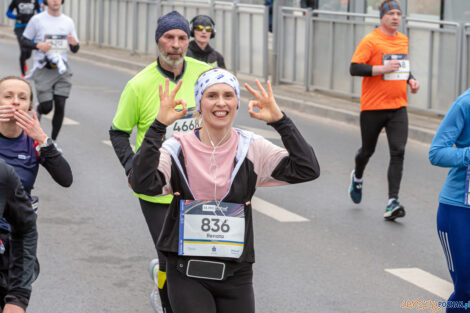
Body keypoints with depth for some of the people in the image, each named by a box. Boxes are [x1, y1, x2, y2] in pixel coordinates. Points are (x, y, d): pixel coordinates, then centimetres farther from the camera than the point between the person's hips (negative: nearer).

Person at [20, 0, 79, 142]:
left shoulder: (68, 21, 9)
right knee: (46, 107, -8)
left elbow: (75, 50, 13)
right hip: (43, 70, -3)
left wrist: (74, 44, -11)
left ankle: (53, 141, 8)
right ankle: (37, 111, 29)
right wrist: (38, 45, -16)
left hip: (62, 69, 3)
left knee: (60, 106, -5)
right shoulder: (37, 20, -1)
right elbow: (24, 41, 3)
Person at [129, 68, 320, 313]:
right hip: (187, 273, -3)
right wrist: (159, 125, -23)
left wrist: (279, 120, -13)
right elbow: (141, 183, -21)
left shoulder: (252, 149, 1)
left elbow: (307, 170, -8)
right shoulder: (179, 148, -4)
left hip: (236, 275, 3)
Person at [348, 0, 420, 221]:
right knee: (368, 150, 13)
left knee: (398, 153, -11)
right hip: (373, 107, -4)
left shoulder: (403, 40, 11)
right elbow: (354, 68, -16)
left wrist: (410, 80, 10)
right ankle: (357, 177, 47)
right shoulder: (370, 41, -9)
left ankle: (392, 203, -14)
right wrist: (382, 69, -23)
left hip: (398, 107, 4)